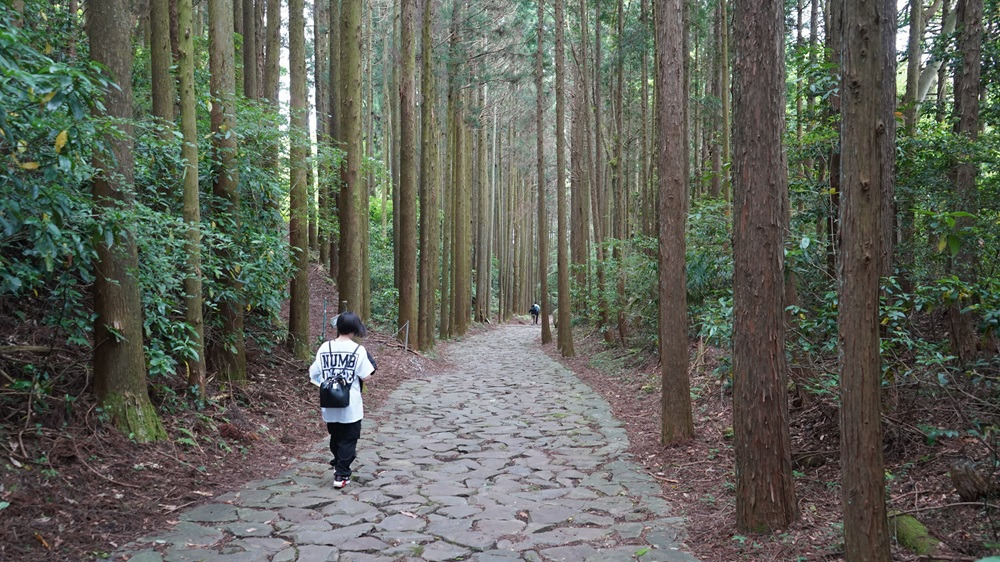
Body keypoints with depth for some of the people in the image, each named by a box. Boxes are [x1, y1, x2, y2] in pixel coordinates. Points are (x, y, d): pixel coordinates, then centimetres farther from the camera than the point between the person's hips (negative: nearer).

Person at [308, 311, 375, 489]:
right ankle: (341, 475, 6)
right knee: (348, 439, 8)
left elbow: (315, 374, 0)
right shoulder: (358, 350, -12)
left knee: (335, 436, 22)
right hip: (351, 406, -4)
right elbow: (365, 377, -12)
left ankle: (338, 465, 38)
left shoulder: (324, 348, -2)